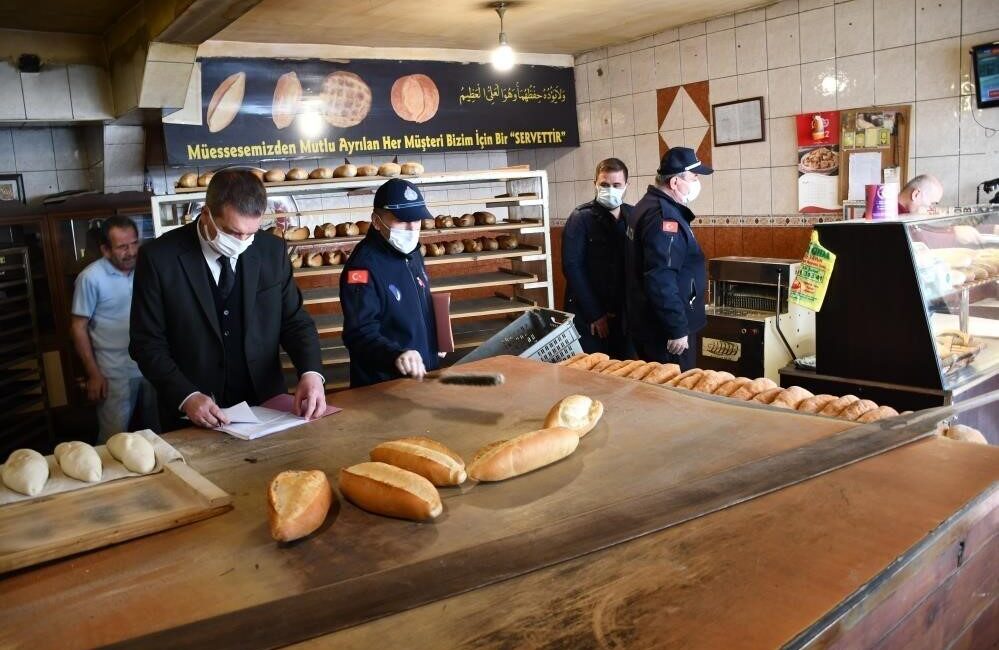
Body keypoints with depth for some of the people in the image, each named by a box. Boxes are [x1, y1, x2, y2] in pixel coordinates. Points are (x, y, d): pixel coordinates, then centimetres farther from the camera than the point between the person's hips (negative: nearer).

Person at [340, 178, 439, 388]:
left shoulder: (412, 253, 5)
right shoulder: (363, 267, -22)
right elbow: (361, 333, -29)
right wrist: (396, 355, -45)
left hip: (424, 374, 8)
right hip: (382, 387, -8)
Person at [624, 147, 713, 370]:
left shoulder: (649, 205, 12)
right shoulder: (664, 217, -21)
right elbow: (661, 282, -28)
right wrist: (678, 330, -23)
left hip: (648, 324, 10)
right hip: (665, 330, -10)